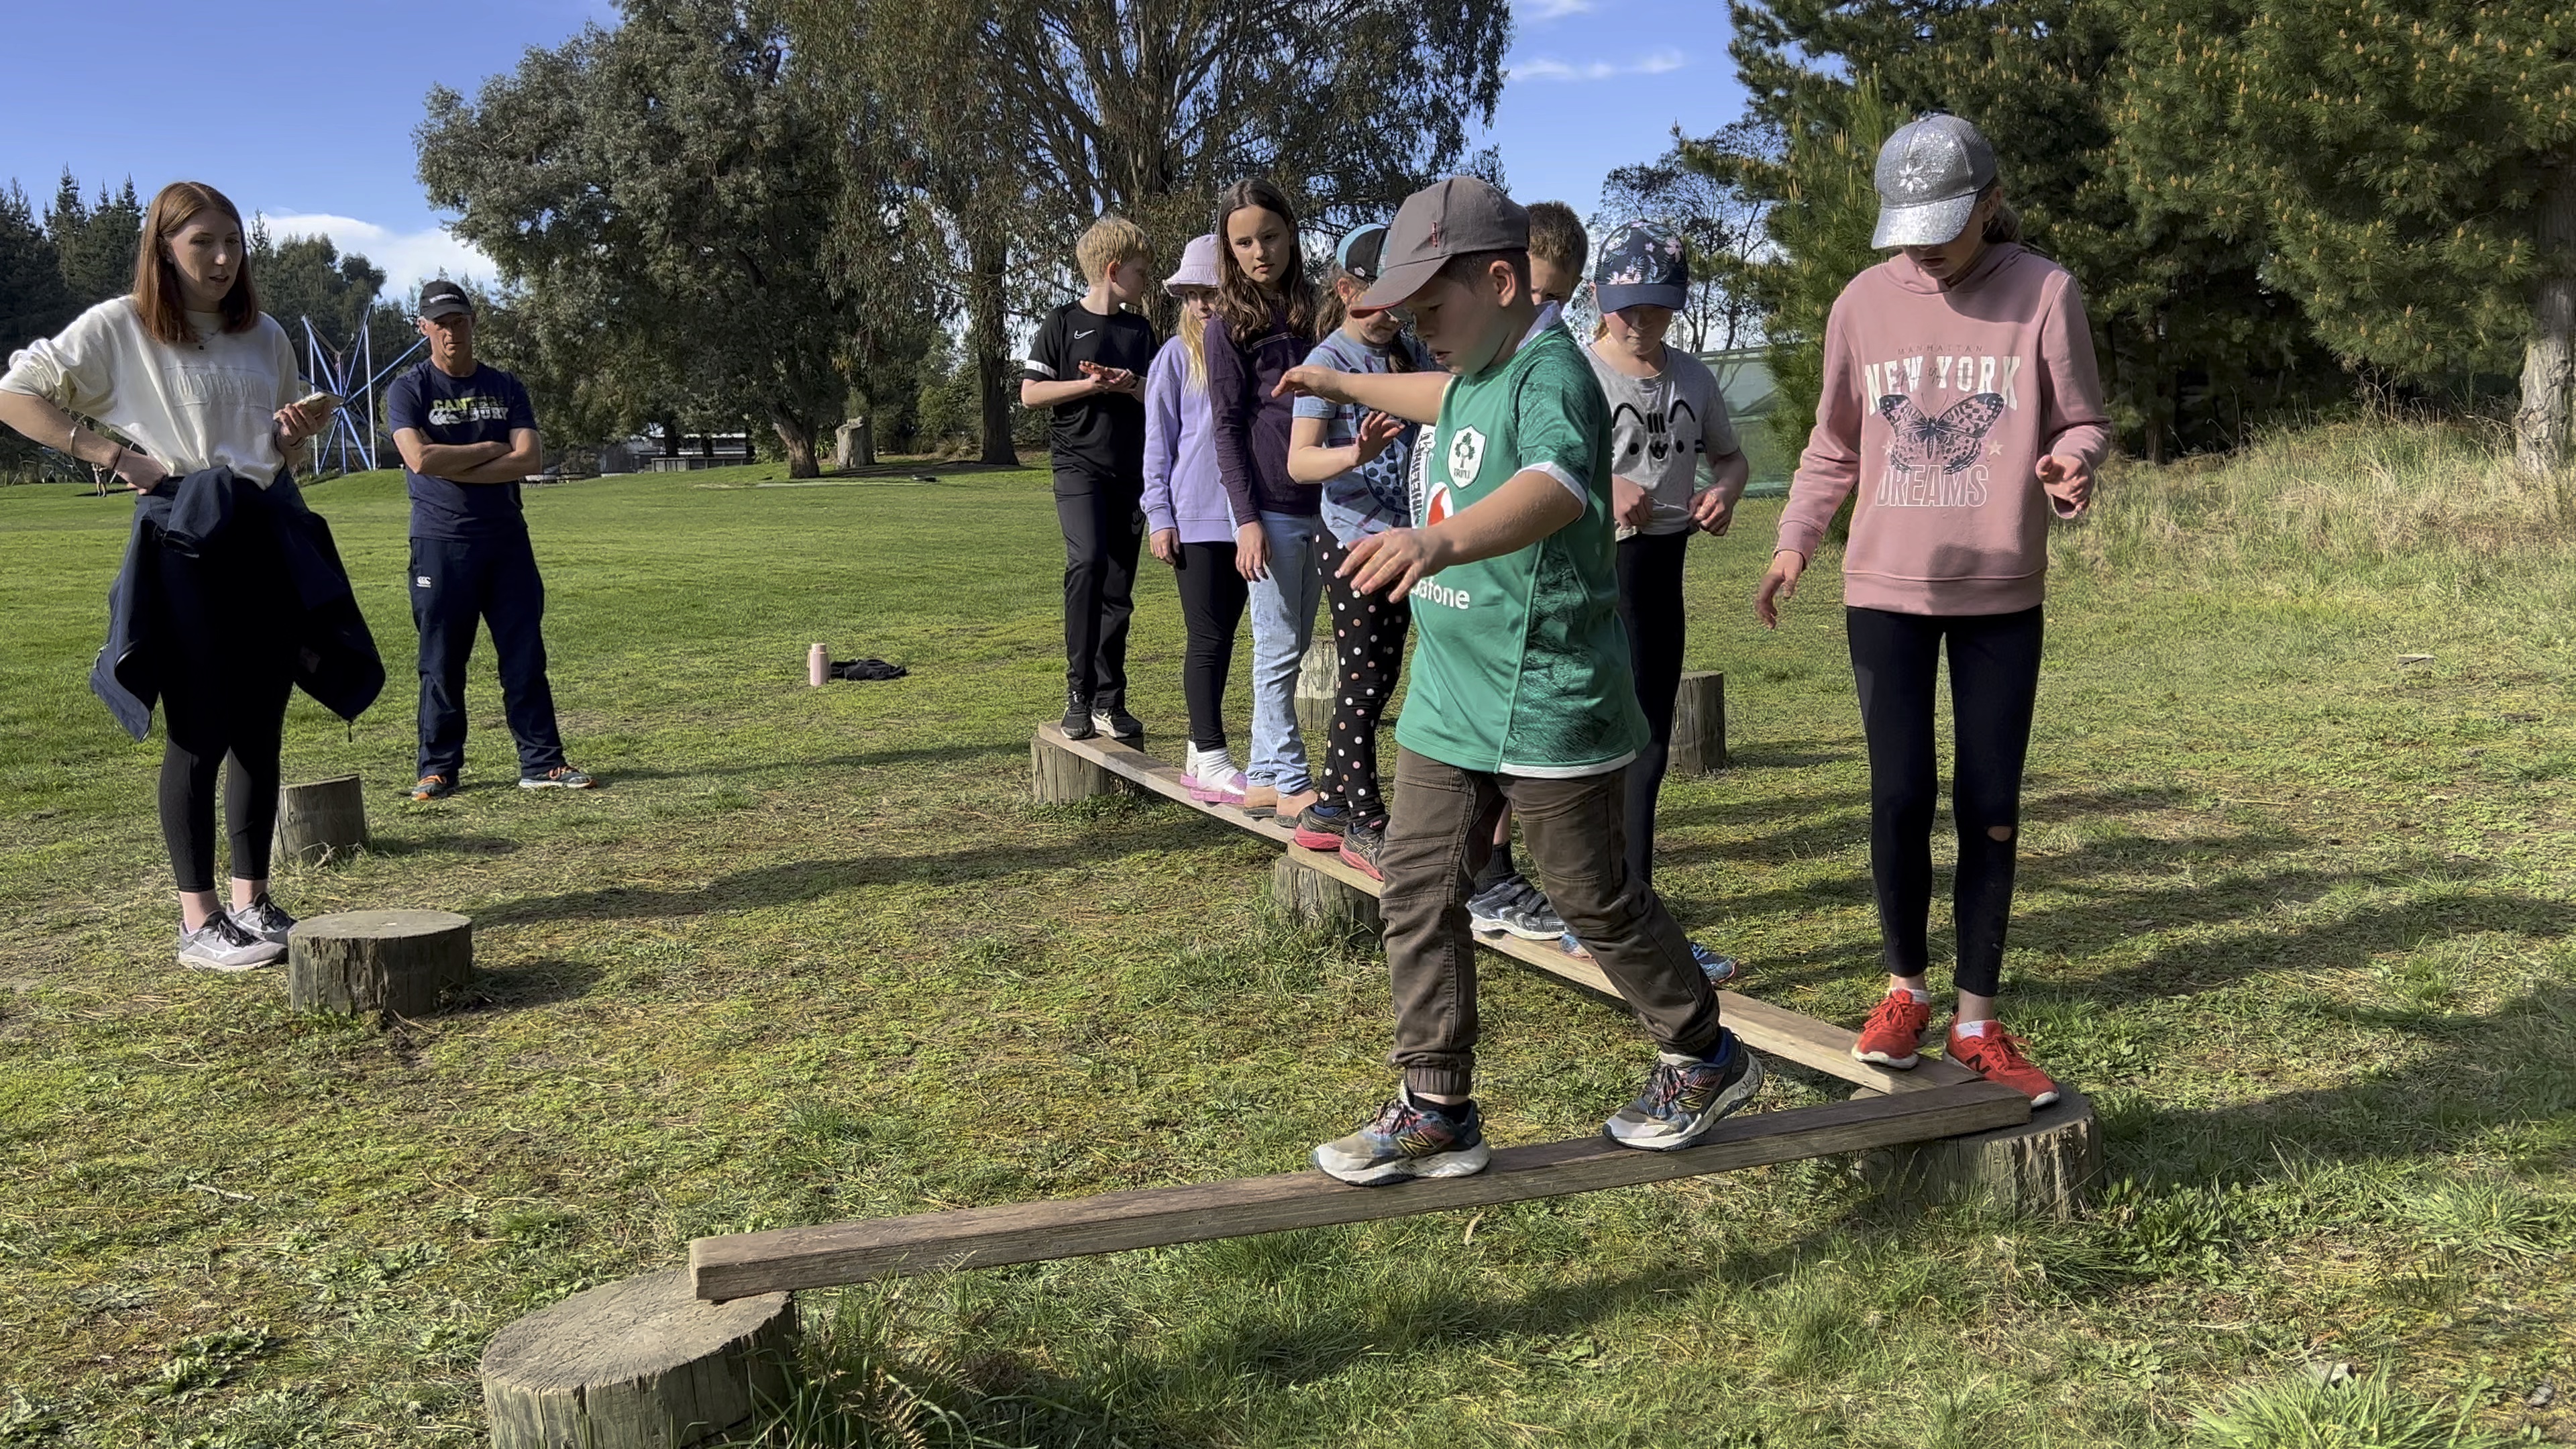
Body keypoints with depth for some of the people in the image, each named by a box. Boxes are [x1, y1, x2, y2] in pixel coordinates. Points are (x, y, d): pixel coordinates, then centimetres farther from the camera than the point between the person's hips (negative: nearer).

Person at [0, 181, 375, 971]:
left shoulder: (265, 335, 13)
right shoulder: (119, 327, -2)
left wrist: (302, 431, -1)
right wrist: (114, 455, -10)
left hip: (271, 533, 5)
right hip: (184, 538, -5)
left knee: (261, 730, 8)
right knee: (200, 735, -3)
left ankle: (252, 903, 17)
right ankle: (198, 921, 4)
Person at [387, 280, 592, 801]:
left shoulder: (505, 387, 11)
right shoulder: (408, 390, 2)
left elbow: (530, 458, -4)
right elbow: (420, 459, -15)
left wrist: (455, 469, -11)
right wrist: (490, 450, -7)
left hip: (507, 538, 3)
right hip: (440, 542, -3)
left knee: (526, 655, 2)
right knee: (442, 661, 1)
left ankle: (542, 762, 6)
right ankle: (439, 768, 11)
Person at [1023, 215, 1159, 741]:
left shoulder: (1139, 330, 16)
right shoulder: (1064, 323, 2)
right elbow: (1030, 394, -3)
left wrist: (1133, 386, -4)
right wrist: (1094, 384, -11)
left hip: (1129, 472, 5)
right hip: (1078, 465, -5)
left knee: (1118, 589, 4)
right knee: (1088, 561, -26)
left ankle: (1108, 702, 12)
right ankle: (1078, 693, -19)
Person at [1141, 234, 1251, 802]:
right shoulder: (1177, 355, -1)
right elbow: (1158, 442, 0)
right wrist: (1159, 517, -6)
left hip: (1243, 516, 4)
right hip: (1195, 519, -4)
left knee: (1224, 635, 10)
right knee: (1208, 638, -2)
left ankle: (1203, 749, 20)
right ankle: (1209, 760, 3)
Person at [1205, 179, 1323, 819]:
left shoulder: (1304, 314, 14)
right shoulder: (1230, 325, -3)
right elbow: (1228, 426, -7)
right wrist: (1247, 519, -14)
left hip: (1314, 504, 6)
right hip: (1271, 507, -6)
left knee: (1290, 647, 10)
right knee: (1279, 648, -2)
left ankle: (1265, 776, 18)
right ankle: (1291, 782, 4)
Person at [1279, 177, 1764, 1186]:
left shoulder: (1550, 373, -20)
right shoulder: (1471, 374, 10)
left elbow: (1558, 486, -42)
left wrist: (1442, 539, -61)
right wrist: (1347, 385, 48)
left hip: (1549, 705, -9)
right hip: (1447, 698, 9)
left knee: (1596, 901, 6)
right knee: (1416, 893, 6)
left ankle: (1704, 1061, 30)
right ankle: (1437, 1112, 16)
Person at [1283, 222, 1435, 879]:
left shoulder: (1413, 353, 10)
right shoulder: (1327, 361, -10)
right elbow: (1299, 461, -21)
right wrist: (1356, 453, -39)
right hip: (1353, 539, -7)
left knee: (1375, 680, 11)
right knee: (1364, 684, -3)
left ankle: (1328, 807, 23)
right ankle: (1364, 824, 6)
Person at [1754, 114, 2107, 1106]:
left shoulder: (2043, 292, -4)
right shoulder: (1863, 302, 2)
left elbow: (2082, 422, 1)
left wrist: (2069, 466, -21)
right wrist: (1794, 543, 1)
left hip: (2003, 593, -1)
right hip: (1886, 589, 1)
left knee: (1990, 809, 4)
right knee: (1900, 798, -1)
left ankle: (1977, 1022, 15)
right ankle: (1905, 988, 20)